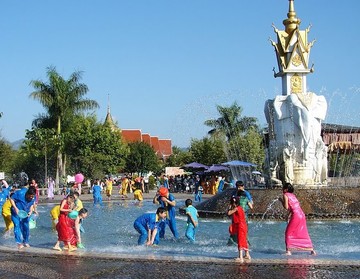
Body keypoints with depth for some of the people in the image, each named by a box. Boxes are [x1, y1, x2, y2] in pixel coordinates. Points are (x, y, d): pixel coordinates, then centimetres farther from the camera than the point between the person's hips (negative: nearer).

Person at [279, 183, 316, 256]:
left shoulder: (285, 195, -2)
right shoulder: (293, 195, 21)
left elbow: (286, 207, -9)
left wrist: (281, 200, 2)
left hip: (295, 216, -7)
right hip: (302, 215, 8)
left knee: (288, 233, 3)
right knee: (304, 234, 14)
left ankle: (288, 251, -3)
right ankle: (312, 250, 15)